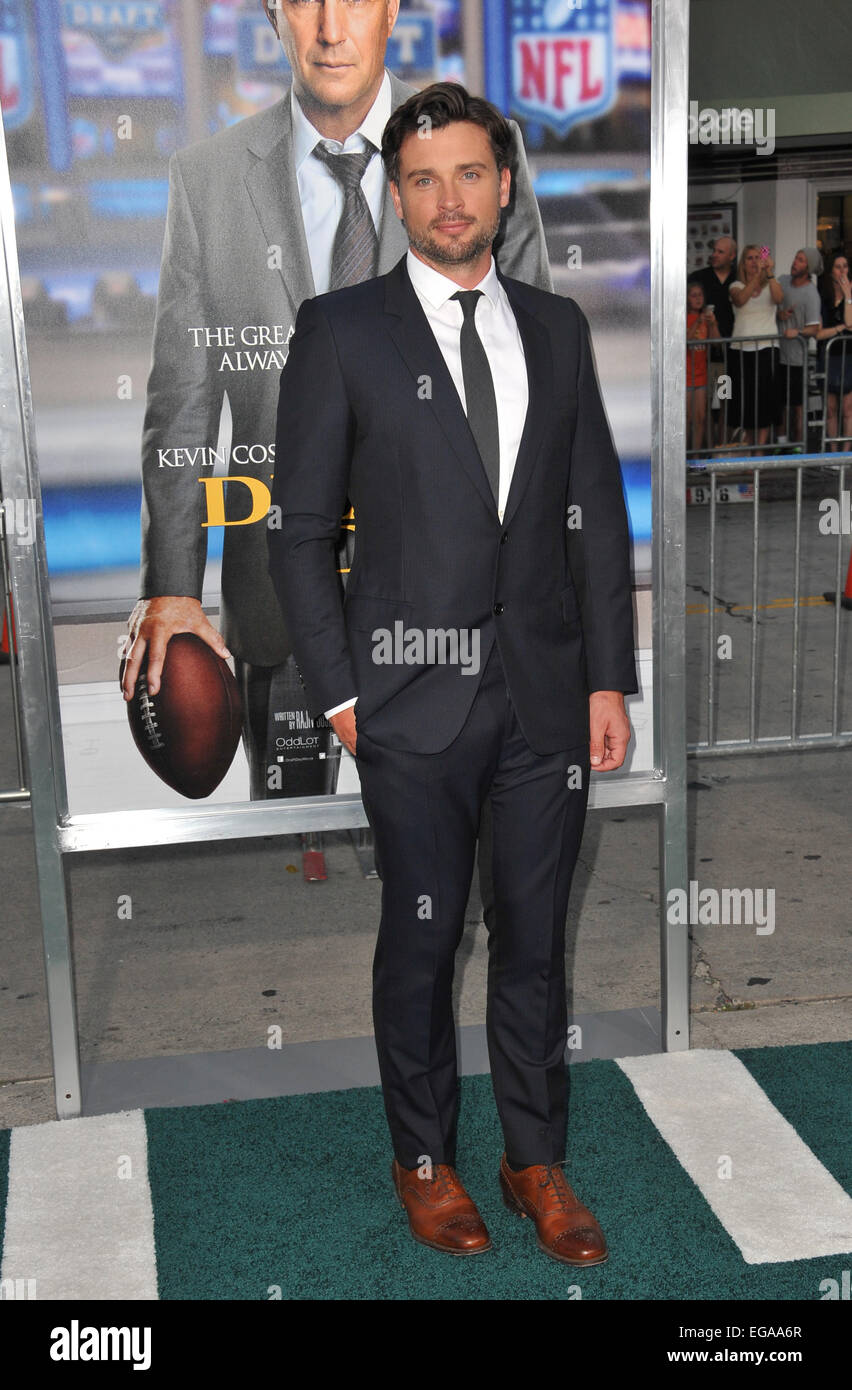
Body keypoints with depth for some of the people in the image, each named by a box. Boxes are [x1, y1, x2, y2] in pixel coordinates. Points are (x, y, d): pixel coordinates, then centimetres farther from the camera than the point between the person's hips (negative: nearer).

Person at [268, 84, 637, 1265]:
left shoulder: (556, 327, 10)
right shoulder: (340, 330, -1)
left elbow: (596, 512, 9)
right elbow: (301, 529, -1)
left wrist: (610, 677, 4)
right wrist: (336, 688, -6)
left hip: (545, 692, 3)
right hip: (415, 695, -3)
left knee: (536, 940, 12)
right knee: (422, 939, 9)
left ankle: (538, 1162, 29)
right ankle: (424, 1159, 29)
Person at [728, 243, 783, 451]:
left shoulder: (771, 285, 9)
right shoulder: (737, 286, 8)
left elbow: (778, 298, -14)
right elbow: (740, 300, -16)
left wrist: (769, 273, -23)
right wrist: (756, 277, -25)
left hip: (766, 348, -1)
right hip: (741, 350, 1)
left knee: (764, 398, -6)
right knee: (744, 397, 3)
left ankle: (760, 449, -3)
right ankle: (748, 448, 16)